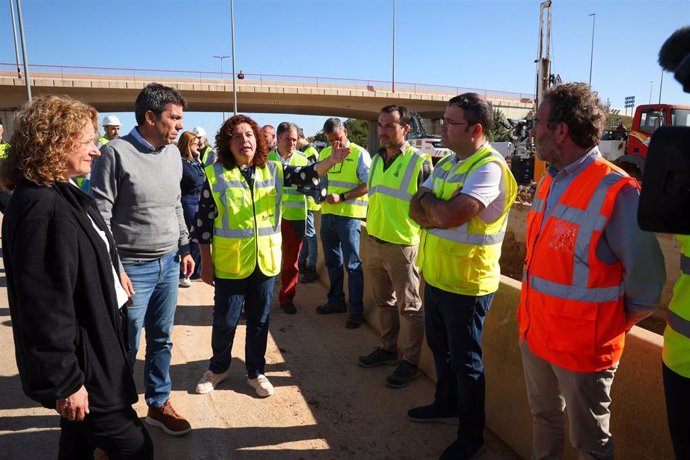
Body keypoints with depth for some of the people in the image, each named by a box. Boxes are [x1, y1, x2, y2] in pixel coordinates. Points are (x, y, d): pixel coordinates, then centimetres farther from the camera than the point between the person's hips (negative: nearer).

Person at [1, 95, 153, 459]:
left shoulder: (64, 194, 8)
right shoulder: (42, 209, -25)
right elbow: (44, 306, -26)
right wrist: (62, 382, -21)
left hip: (90, 349, 10)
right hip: (79, 362, -10)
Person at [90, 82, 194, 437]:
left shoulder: (173, 153, 7)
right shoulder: (116, 153, -13)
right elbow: (99, 217, -13)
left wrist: (185, 248, 16)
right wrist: (114, 269, -15)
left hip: (168, 264, 6)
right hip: (133, 268, -6)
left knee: (161, 340, 16)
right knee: (126, 347, 7)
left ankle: (158, 404, 32)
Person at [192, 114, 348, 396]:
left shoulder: (272, 170, 3)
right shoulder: (216, 174, -5)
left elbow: (306, 175, -8)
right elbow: (203, 221, -3)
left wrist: (331, 161, -27)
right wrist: (206, 262, -3)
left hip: (266, 261, 2)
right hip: (230, 263, -2)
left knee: (259, 320, 14)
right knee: (225, 321, 9)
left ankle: (255, 372, 33)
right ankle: (218, 369, 35)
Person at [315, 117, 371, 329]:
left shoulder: (359, 153, -7)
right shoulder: (324, 153, 12)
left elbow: (367, 185, -13)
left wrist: (342, 197, -20)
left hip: (349, 215, -6)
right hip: (327, 214, 7)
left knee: (352, 264, -1)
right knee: (332, 261, 17)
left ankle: (356, 310, 8)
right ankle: (336, 300, 32)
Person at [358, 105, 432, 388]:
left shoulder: (420, 162, -11)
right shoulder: (376, 159, 10)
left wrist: (425, 246, -11)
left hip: (403, 245, -7)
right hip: (374, 242, 7)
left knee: (409, 306, 5)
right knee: (383, 301, 18)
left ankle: (410, 362, 18)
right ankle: (388, 349, 35)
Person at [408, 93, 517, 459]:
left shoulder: (489, 166, -21)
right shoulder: (447, 163, 8)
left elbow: (449, 215, -32)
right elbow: (416, 210, 3)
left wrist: (428, 200, -12)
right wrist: (439, 211, -18)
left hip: (465, 282, -8)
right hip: (436, 275, 8)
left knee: (465, 361, 7)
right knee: (440, 348, 24)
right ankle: (446, 405, 46)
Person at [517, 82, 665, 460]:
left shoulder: (616, 192, -22)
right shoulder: (549, 182, 3)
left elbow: (645, 283, -16)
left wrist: (610, 329, -5)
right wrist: (532, 316, 13)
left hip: (582, 347, -6)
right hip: (534, 334, 7)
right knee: (544, 419, 25)